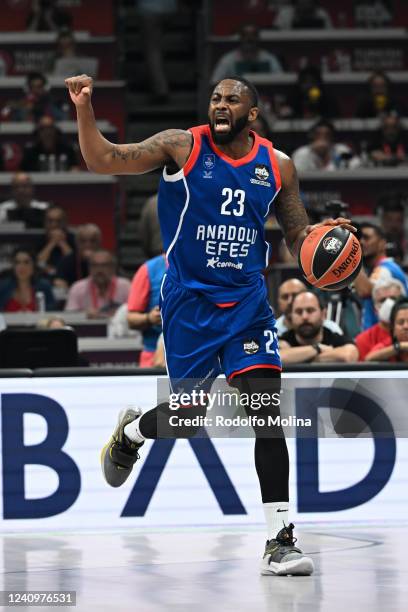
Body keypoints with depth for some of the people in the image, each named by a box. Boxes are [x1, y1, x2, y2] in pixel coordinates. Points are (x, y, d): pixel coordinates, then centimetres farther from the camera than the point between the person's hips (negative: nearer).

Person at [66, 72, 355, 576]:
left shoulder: (277, 166, 5)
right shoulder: (183, 147, -5)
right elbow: (102, 161, -9)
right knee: (188, 417, -1)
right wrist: (84, 110, -23)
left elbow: (297, 237, 13)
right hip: (190, 301, -2)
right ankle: (131, 431, 37)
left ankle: (279, 542, -9)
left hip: (247, 302, 2)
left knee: (267, 413, -11)